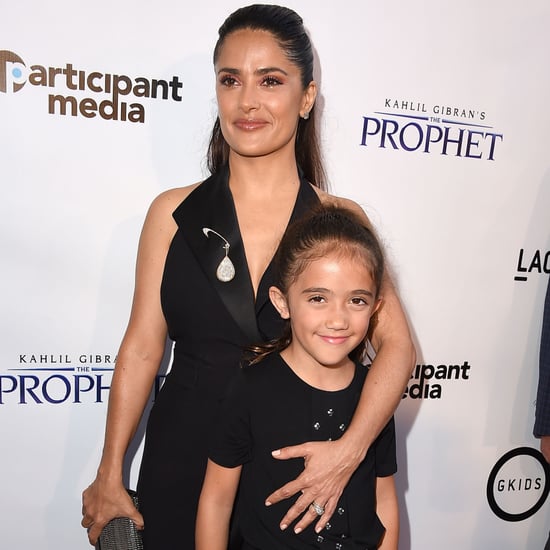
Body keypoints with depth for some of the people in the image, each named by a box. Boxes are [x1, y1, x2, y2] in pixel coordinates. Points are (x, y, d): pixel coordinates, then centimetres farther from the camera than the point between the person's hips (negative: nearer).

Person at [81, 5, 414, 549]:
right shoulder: (173, 213, -5)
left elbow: (396, 346, -9)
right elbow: (142, 346, -2)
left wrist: (349, 449, -22)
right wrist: (109, 474, 3)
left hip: (296, 472, 0)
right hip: (181, 461, 1)